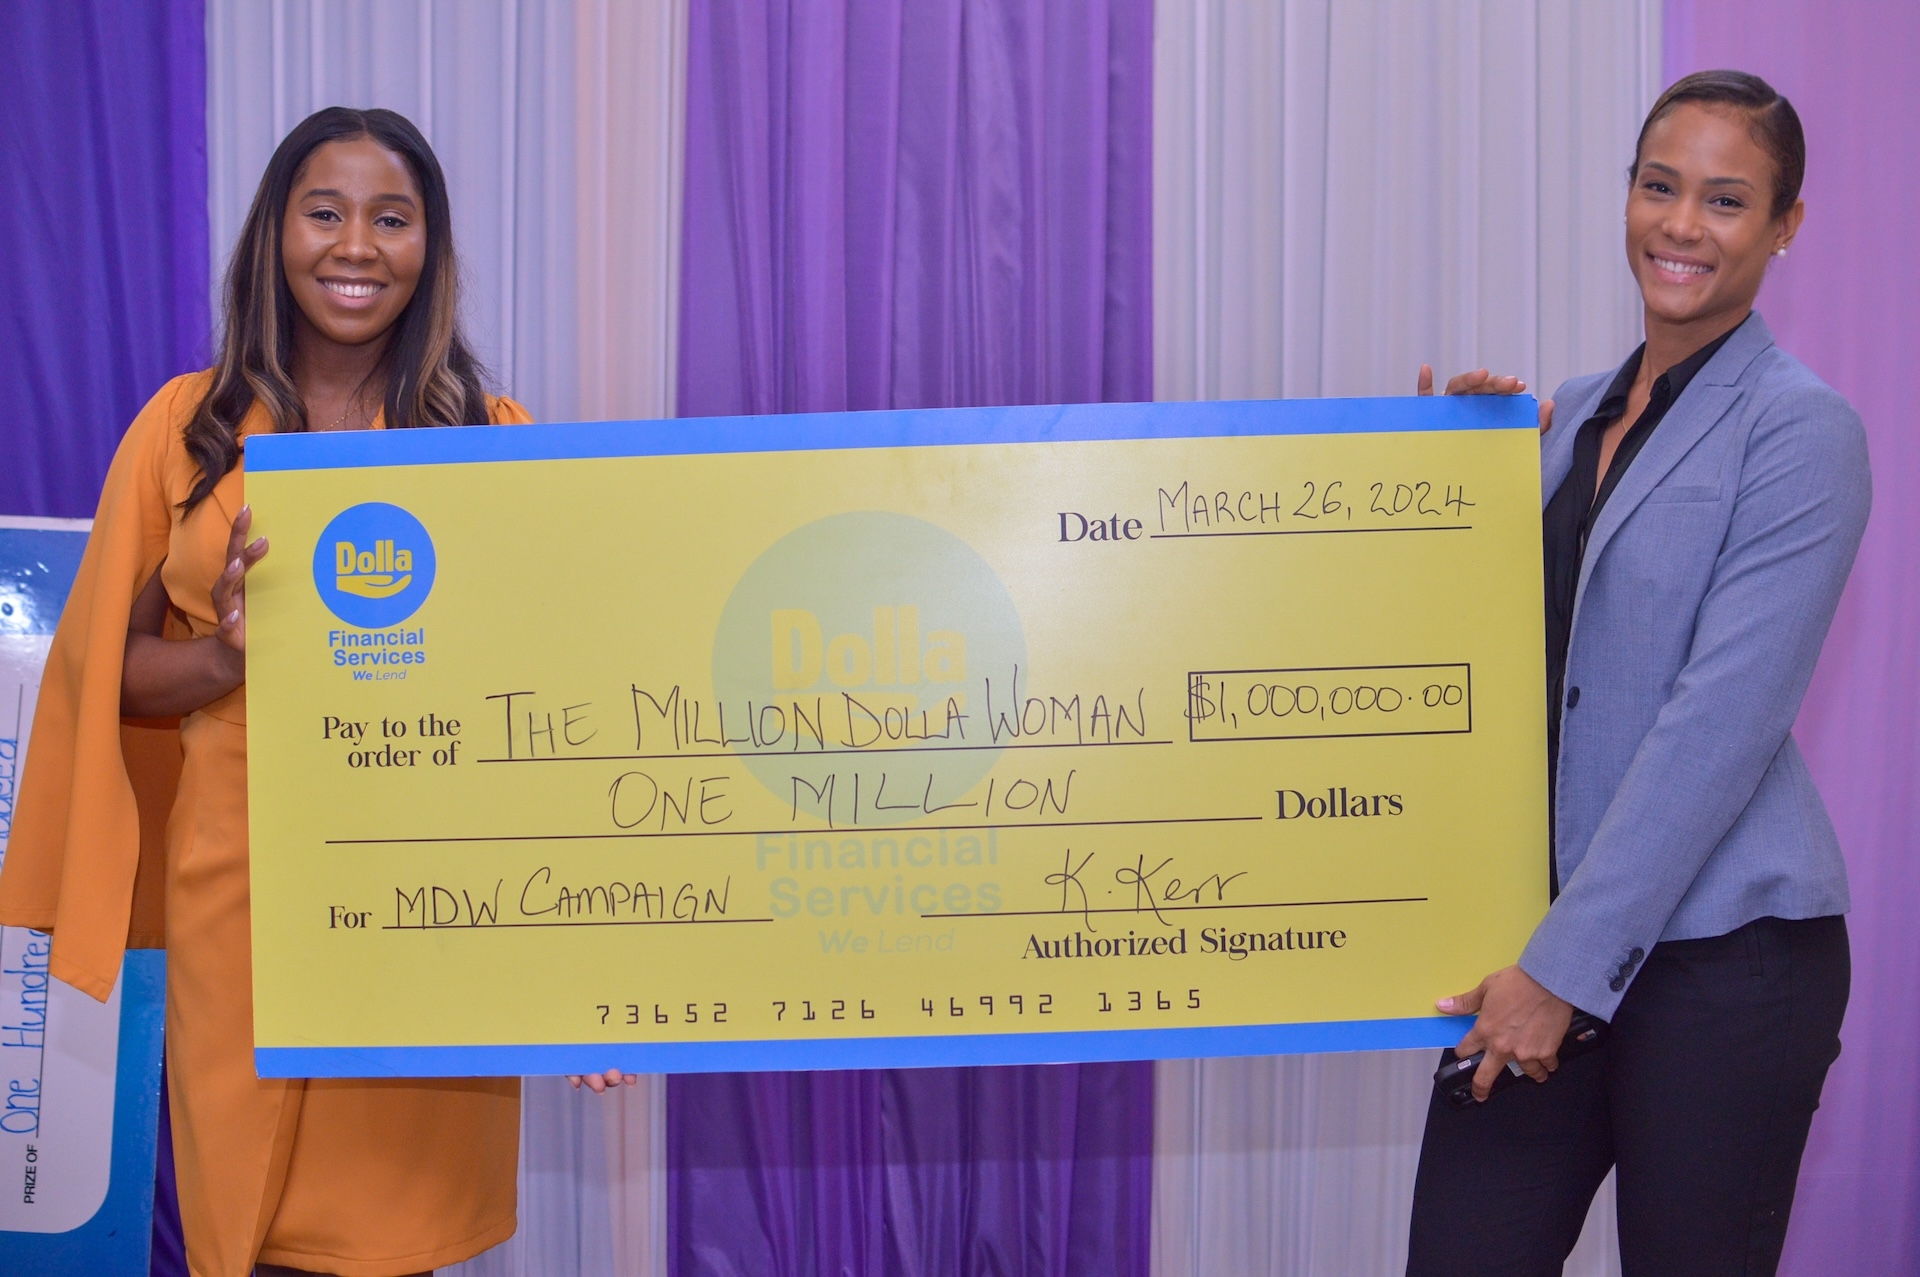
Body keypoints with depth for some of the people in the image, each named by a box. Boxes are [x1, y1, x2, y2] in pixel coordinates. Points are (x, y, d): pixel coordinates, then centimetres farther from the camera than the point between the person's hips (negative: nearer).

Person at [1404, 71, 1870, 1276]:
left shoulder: (1801, 431, -8)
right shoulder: (1572, 414, 13)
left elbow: (1721, 722, -16)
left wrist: (1565, 964, -18)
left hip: (1723, 952, -6)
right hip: (1549, 928, 6)